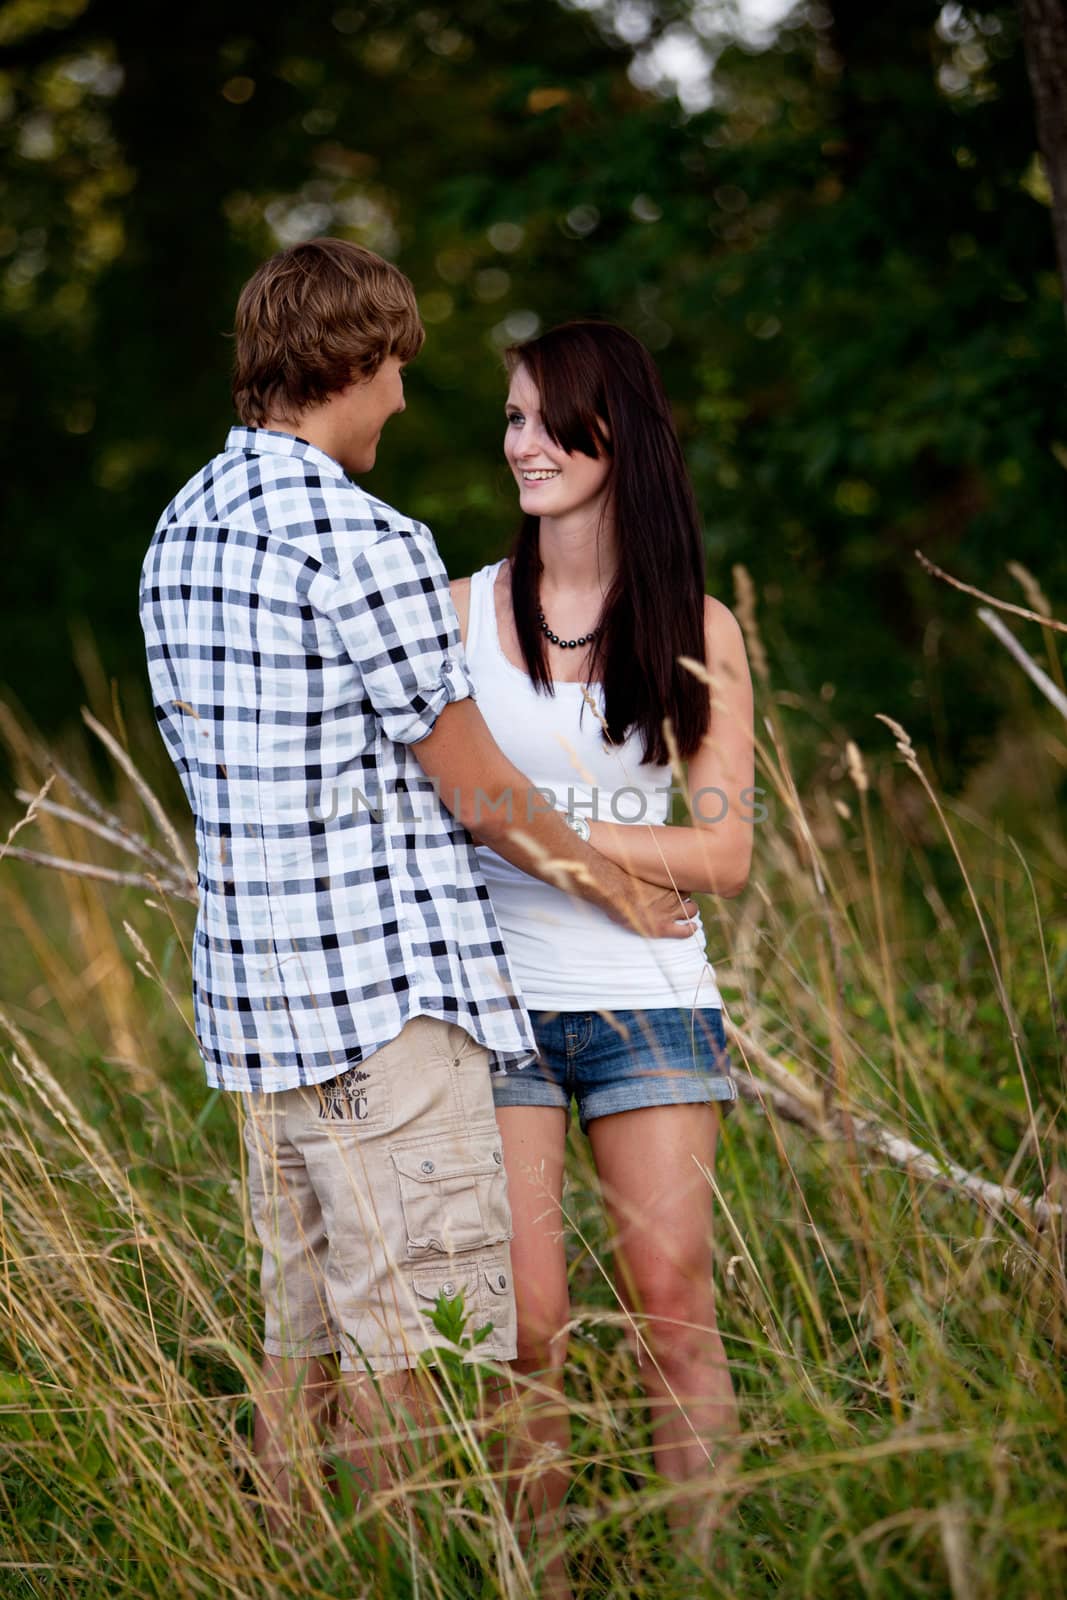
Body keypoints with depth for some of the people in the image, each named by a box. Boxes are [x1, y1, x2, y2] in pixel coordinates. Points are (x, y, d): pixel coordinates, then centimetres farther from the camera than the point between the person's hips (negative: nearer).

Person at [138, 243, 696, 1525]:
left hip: (250, 992, 9)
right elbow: (475, 788, -10)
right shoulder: (362, 543, -16)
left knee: (305, 1348, 14)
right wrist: (607, 880, 8)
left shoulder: (182, 531, 11)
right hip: (385, 996, -9)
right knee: (422, 1370, -3)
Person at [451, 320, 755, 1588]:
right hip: (496, 999, 1)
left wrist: (549, 827, -13)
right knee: (522, 1327, -1)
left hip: (647, 1000, 0)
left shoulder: (697, 633, 3)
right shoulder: (463, 612, 5)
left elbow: (724, 857, -1)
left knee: (674, 1314, -1)